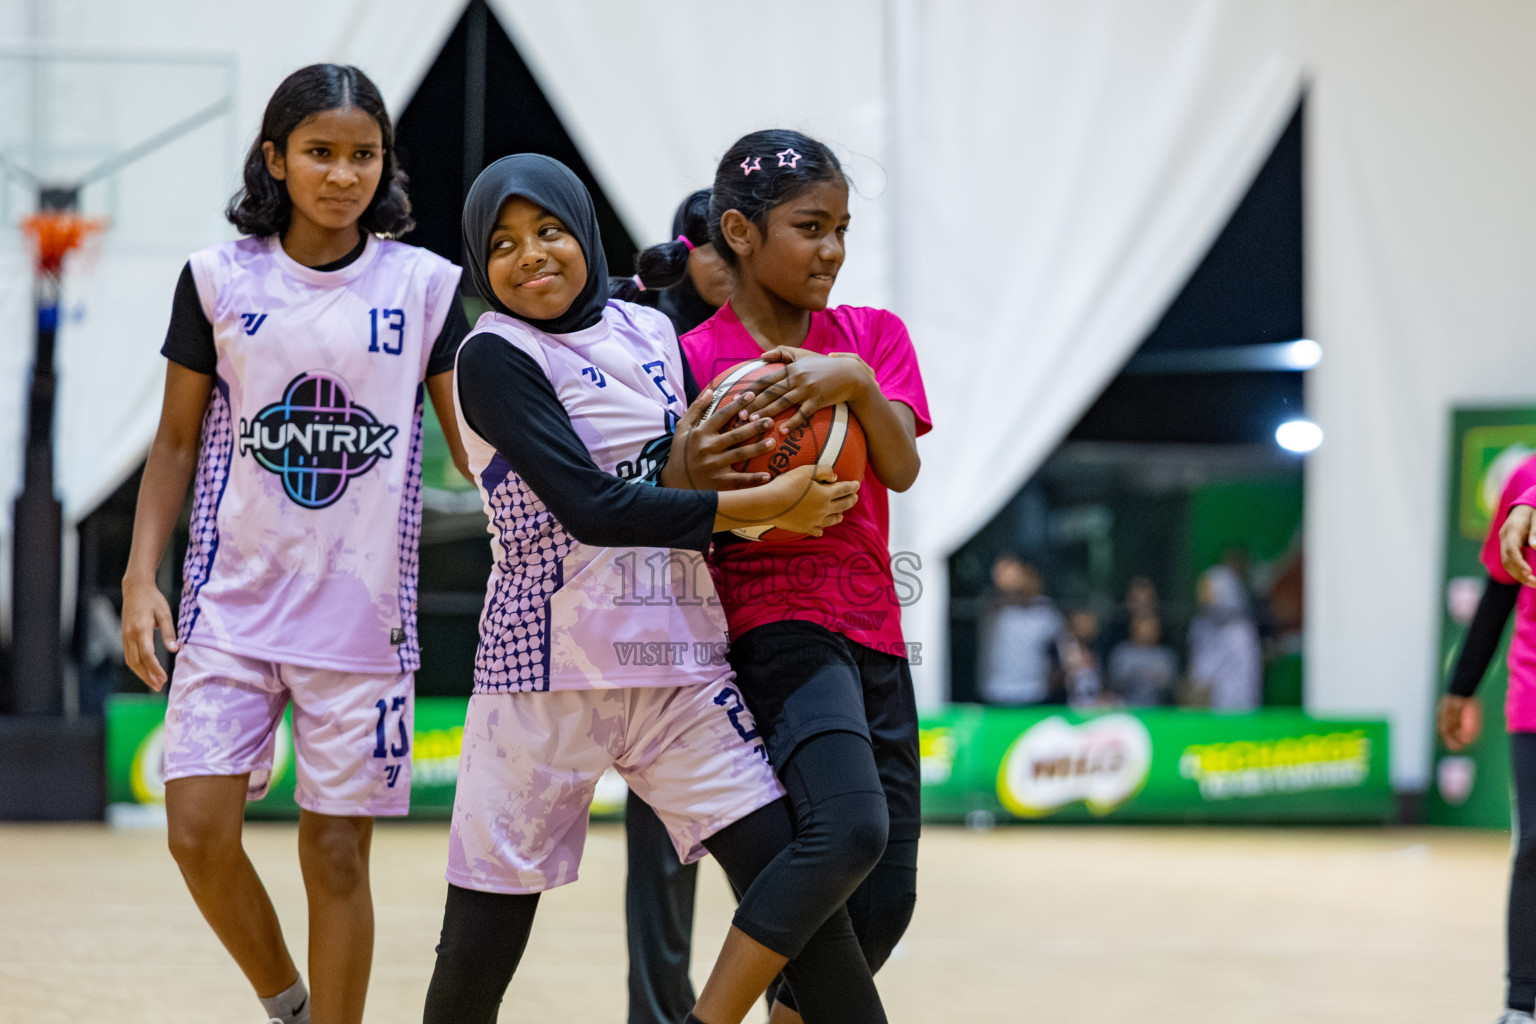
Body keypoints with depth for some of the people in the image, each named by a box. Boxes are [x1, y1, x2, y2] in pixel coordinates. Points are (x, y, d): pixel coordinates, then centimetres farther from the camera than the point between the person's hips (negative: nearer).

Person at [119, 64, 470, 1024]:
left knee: (337, 854, 1)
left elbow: (474, 440, 5)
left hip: (362, 614, 0)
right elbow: (178, 440, 9)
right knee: (200, 832, -9)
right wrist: (142, 575, 0)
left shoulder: (424, 284, 2)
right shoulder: (219, 279, 3)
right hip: (233, 603, 1)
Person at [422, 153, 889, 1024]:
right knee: (480, 951, 0)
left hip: (682, 670, 4)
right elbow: (590, 507, -18)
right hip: (548, 668, -4)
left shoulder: (651, 334, 11)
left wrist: (685, 472, -9)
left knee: (789, 870, -9)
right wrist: (759, 505, -16)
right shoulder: (494, 357, -6)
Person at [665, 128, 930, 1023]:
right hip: (776, 621, -6)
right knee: (849, 830, -29)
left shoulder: (873, 336, 11)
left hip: (874, 633, 6)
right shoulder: (695, 359, -2)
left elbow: (902, 467, -4)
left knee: (885, 900, 4)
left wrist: (856, 379, -21)